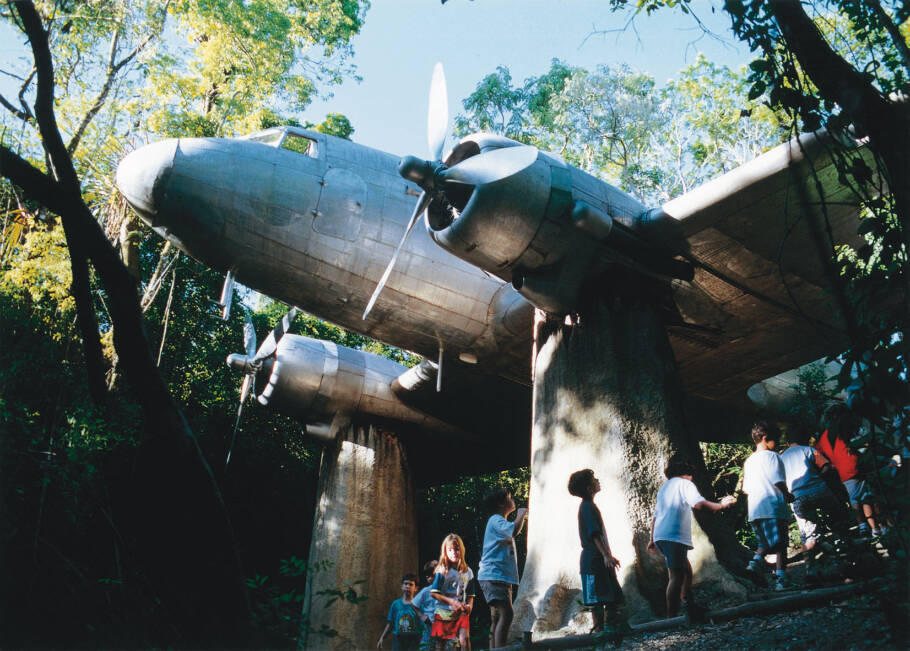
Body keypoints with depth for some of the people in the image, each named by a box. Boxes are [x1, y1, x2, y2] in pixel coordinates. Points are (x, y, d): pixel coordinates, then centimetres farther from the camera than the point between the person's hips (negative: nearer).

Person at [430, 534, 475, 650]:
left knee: (464, 638, -19)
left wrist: (469, 605, -8)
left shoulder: (468, 572, 6)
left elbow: (470, 595, 13)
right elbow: (434, 593, -9)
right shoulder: (442, 571, -4)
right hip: (443, 612, -2)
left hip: (461, 613, 2)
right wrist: (452, 602, -17)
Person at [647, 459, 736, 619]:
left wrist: (652, 540, 32)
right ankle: (671, 617, -13)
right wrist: (721, 505, -3)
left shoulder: (664, 488, 27)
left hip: (660, 536, 9)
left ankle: (691, 609, 17)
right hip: (674, 536, -9)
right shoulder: (684, 483, 4)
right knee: (677, 576, -9)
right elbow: (699, 504, -14)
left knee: (686, 570, 18)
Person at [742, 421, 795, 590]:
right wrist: (787, 495, 3)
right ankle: (781, 578, -5)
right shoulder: (771, 456, -4)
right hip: (773, 508, -6)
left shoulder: (748, 461, 18)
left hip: (754, 510, 7)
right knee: (780, 545, -1)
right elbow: (778, 481, -12)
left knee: (766, 543, 16)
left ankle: (756, 560, -10)